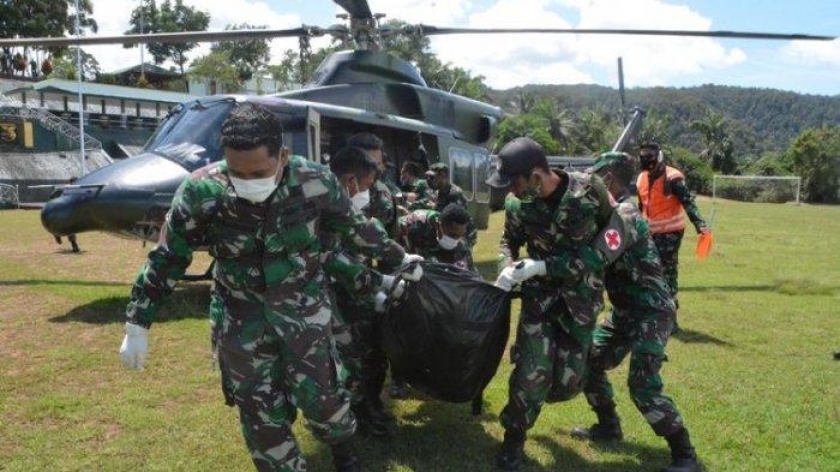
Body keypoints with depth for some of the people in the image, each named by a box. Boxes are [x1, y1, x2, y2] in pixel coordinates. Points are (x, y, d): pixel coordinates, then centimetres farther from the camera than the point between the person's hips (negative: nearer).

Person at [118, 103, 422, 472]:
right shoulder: (200, 192, -20)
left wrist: (399, 257, 12)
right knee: (260, 411, 8)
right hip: (241, 320, 1)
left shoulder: (316, 183, -19)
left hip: (305, 310, 0)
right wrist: (137, 327, -2)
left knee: (320, 393, 7)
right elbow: (166, 259, -8)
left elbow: (354, 229, -1)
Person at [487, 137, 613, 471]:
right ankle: (514, 439, 15)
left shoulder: (589, 190, -19)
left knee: (567, 381, 2)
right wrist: (509, 267, -14)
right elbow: (509, 240, 10)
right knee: (533, 371, -9)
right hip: (540, 293, 0)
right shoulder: (517, 206, -10)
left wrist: (544, 266, -16)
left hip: (581, 296, 0)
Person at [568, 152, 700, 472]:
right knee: (589, 362, 12)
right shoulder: (610, 213, 8)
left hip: (651, 313, -10)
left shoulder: (624, 216, -23)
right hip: (624, 312, 10)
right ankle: (608, 426, 30)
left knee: (643, 387, -14)